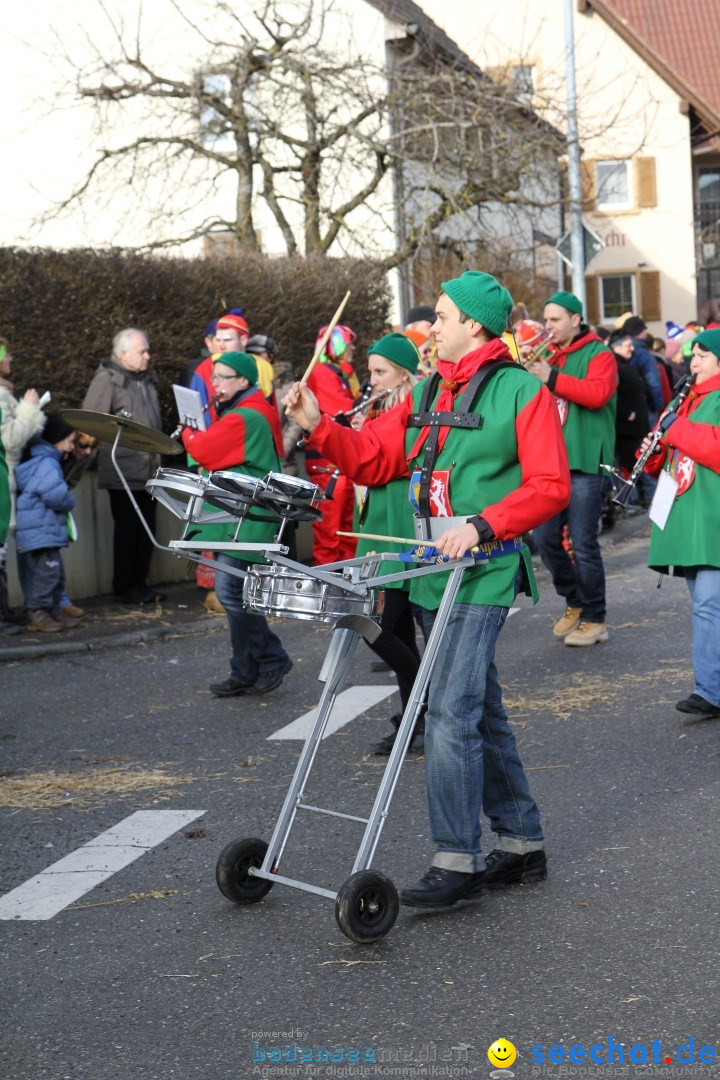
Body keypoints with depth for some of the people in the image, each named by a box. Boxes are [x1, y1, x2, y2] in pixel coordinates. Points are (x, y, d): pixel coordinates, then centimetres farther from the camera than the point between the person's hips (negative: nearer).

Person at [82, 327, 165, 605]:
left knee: (146, 528, 9)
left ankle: (140, 582, 18)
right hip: (122, 470, -7)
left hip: (148, 470, 8)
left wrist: (160, 447, 22)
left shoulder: (146, 379, 17)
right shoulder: (107, 380, -8)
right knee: (127, 529, -3)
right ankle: (125, 587, 5)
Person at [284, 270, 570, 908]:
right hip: (436, 572, 8)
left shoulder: (521, 391, -7)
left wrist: (482, 525, -22)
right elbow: (374, 459, 13)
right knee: (482, 713, 14)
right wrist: (318, 425, 2)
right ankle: (522, 844, 24)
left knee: (451, 713, -13)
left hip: (484, 576, -8)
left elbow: (550, 486, -13)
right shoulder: (427, 394, 15)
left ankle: (456, 861, -6)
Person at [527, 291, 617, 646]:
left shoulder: (598, 354, -2)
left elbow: (597, 394, -19)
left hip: (585, 460, -7)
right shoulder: (549, 356, 17)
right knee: (546, 539, 7)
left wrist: (551, 379, -22)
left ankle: (594, 620, 5)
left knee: (583, 544, -7)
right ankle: (574, 602, 27)